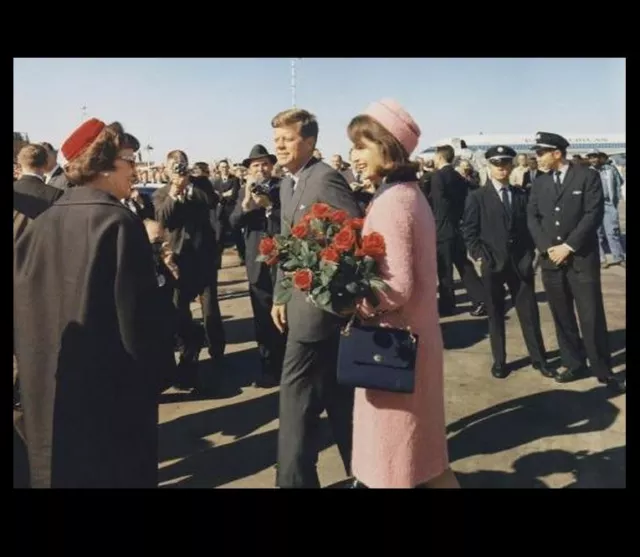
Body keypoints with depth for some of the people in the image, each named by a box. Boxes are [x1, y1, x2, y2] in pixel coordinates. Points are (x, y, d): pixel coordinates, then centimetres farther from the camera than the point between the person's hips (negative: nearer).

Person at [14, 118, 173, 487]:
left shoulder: (43, 222, 1)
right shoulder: (119, 222, -18)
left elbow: (23, 302, 7)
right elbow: (137, 312, -20)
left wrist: (38, 362, 18)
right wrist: (158, 363, -6)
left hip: (49, 384, 7)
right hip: (111, 383, -6)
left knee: (61, 468, 22)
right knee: (117, 469, 11)